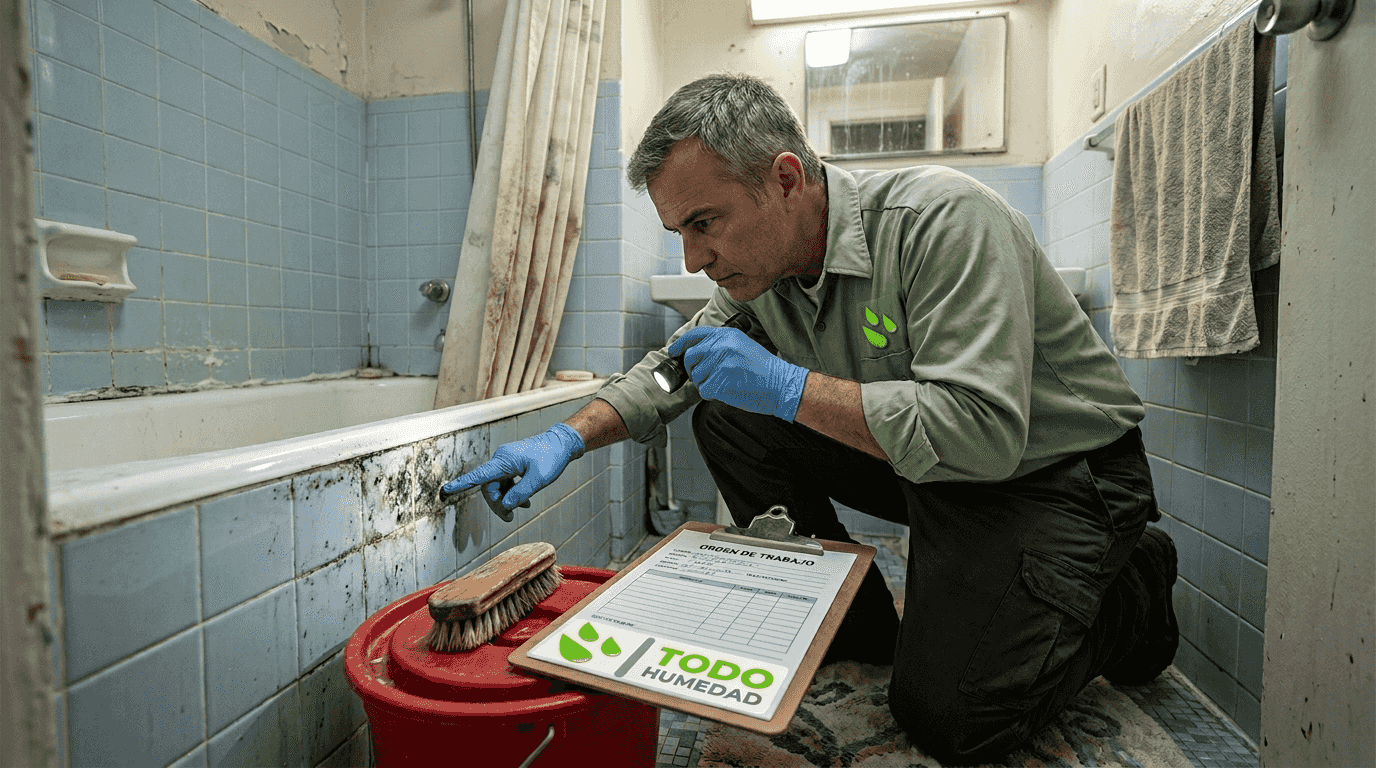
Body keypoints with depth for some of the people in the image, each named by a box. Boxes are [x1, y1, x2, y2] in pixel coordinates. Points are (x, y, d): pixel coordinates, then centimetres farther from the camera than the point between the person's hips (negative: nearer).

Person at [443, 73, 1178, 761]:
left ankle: (1131, 589, 10)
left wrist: (787, 387, -33)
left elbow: (985, 432, -34)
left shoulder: (942, 218, -27)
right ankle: (858, 626, 6)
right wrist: (570, 436, -10)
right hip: (919, 458, 6)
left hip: (1056, 468, -6)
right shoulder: (758, 263, -6)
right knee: (729, 416, -7)